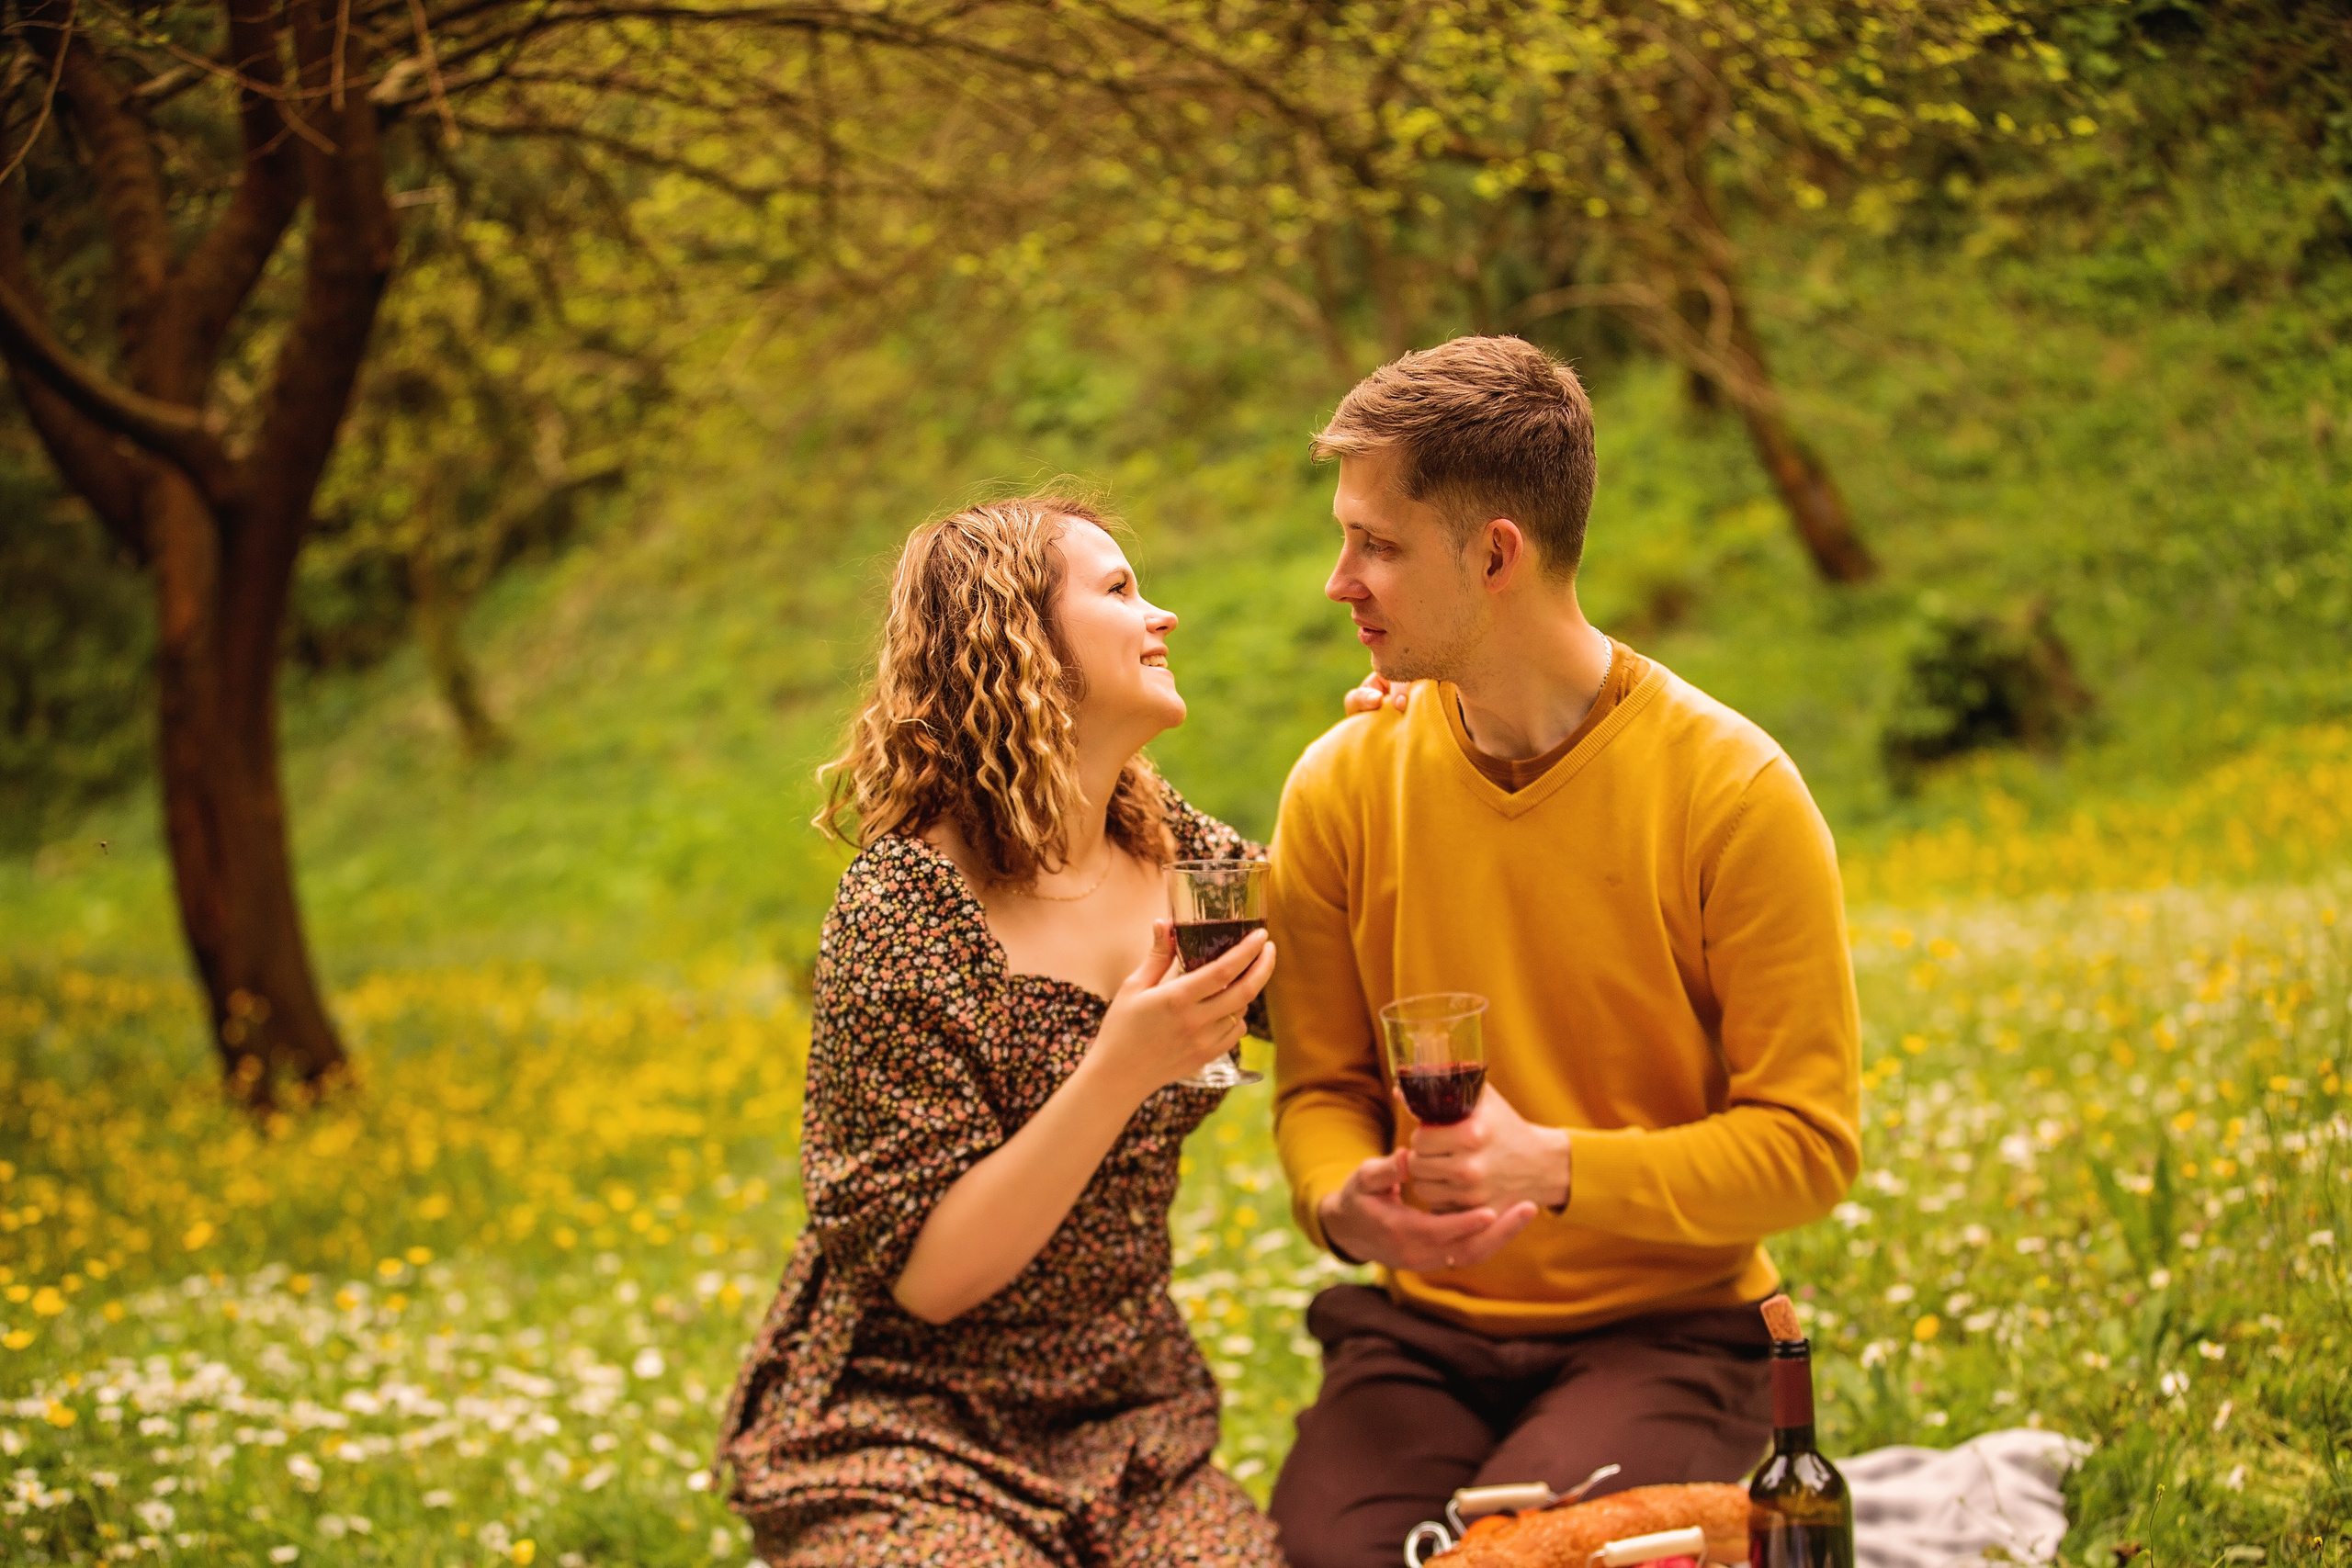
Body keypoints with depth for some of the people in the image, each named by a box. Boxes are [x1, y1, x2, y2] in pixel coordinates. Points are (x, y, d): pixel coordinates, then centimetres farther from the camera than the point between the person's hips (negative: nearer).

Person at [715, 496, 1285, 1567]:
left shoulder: (1171, 846, 5)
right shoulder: (902, 912, -13)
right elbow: (927, 1274, -16)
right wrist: (1124, 1070, -26)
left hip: (1126, 1425, 5)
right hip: (904, 1439, -5)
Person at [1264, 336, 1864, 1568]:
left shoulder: (1734, 794, -9)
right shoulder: (1341, 788, 2)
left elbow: (1809, 1144, -8)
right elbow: (1322, 1087, 10)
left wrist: (1557, 1166, -22)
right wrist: (1344, 1201, -14)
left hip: (1664, 1326, -3)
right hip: (1424, 1332, 3)